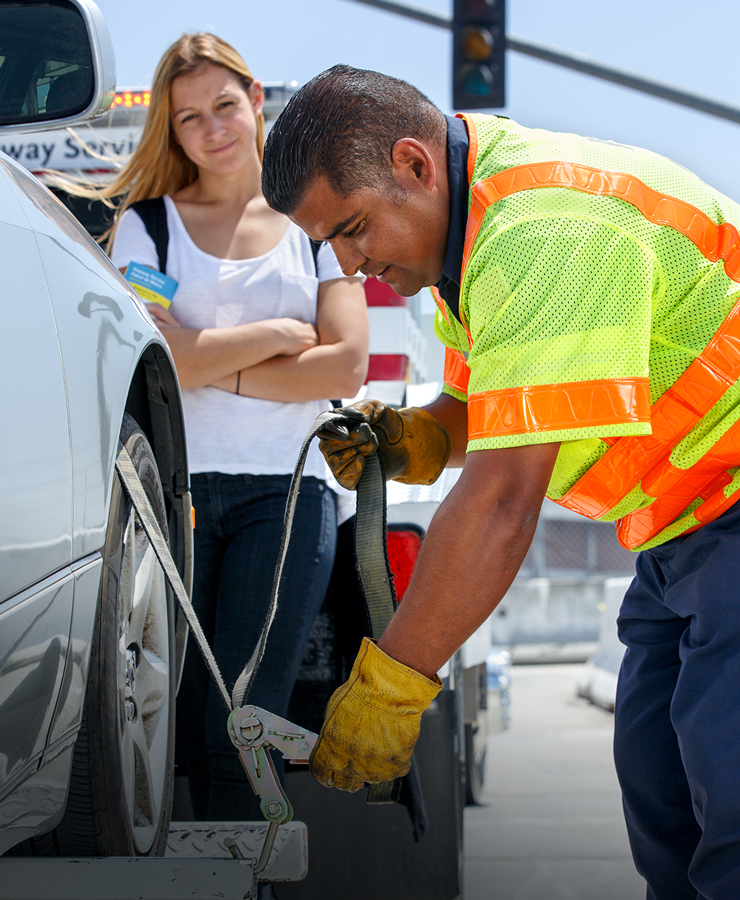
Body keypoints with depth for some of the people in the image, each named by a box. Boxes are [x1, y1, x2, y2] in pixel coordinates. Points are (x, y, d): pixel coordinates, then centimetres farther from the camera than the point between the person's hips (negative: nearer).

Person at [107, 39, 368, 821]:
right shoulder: (146, 224, 11)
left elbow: (344, 368, 0)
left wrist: (213, 367, -3)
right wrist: (278, 333, -2)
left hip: (285, 491, 0)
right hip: (174, 488, 1)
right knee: (180, 734, -2)